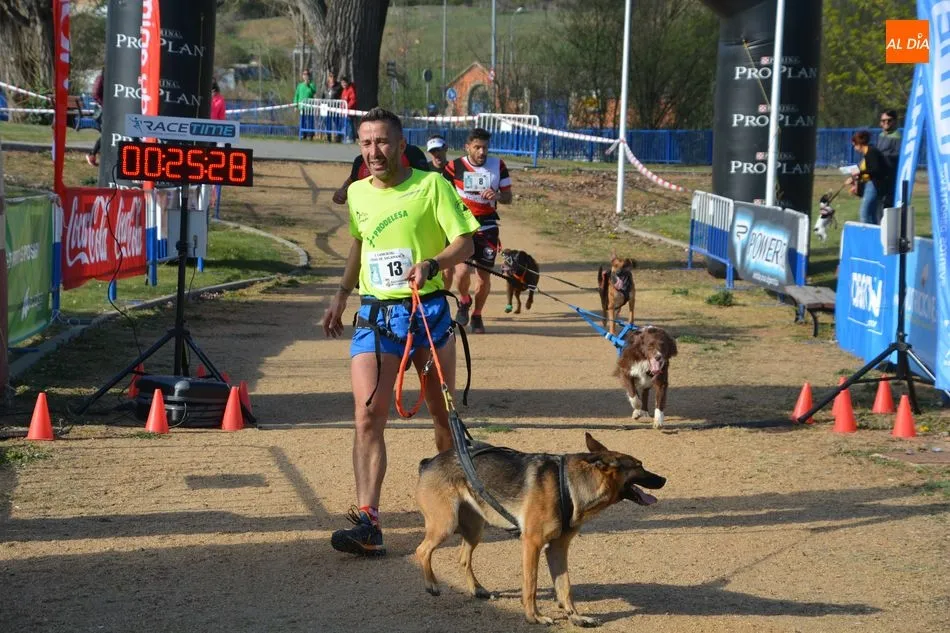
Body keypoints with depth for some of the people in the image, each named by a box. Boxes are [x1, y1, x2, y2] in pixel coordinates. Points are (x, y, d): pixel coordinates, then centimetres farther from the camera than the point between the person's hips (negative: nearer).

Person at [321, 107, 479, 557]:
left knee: (444, 415, 11)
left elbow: (465, 242, -8)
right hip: (374, 314, 3)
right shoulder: (357, 194, 10)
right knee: (367, 418, -13)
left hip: (427, 310, -3)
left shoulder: (432, 185, -5)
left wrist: (431, 265, -25)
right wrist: (342, 293, 23)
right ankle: (367, 523, -19)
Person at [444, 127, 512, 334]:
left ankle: (477, 315, 29)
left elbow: (508, 197, 8)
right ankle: (464, 301, 13)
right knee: (463, 271, -20)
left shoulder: (498, 166, 1)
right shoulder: (455, 167, -4)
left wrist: (497, 195, -15)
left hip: (487, 228, 2)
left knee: (484, 276, 5)